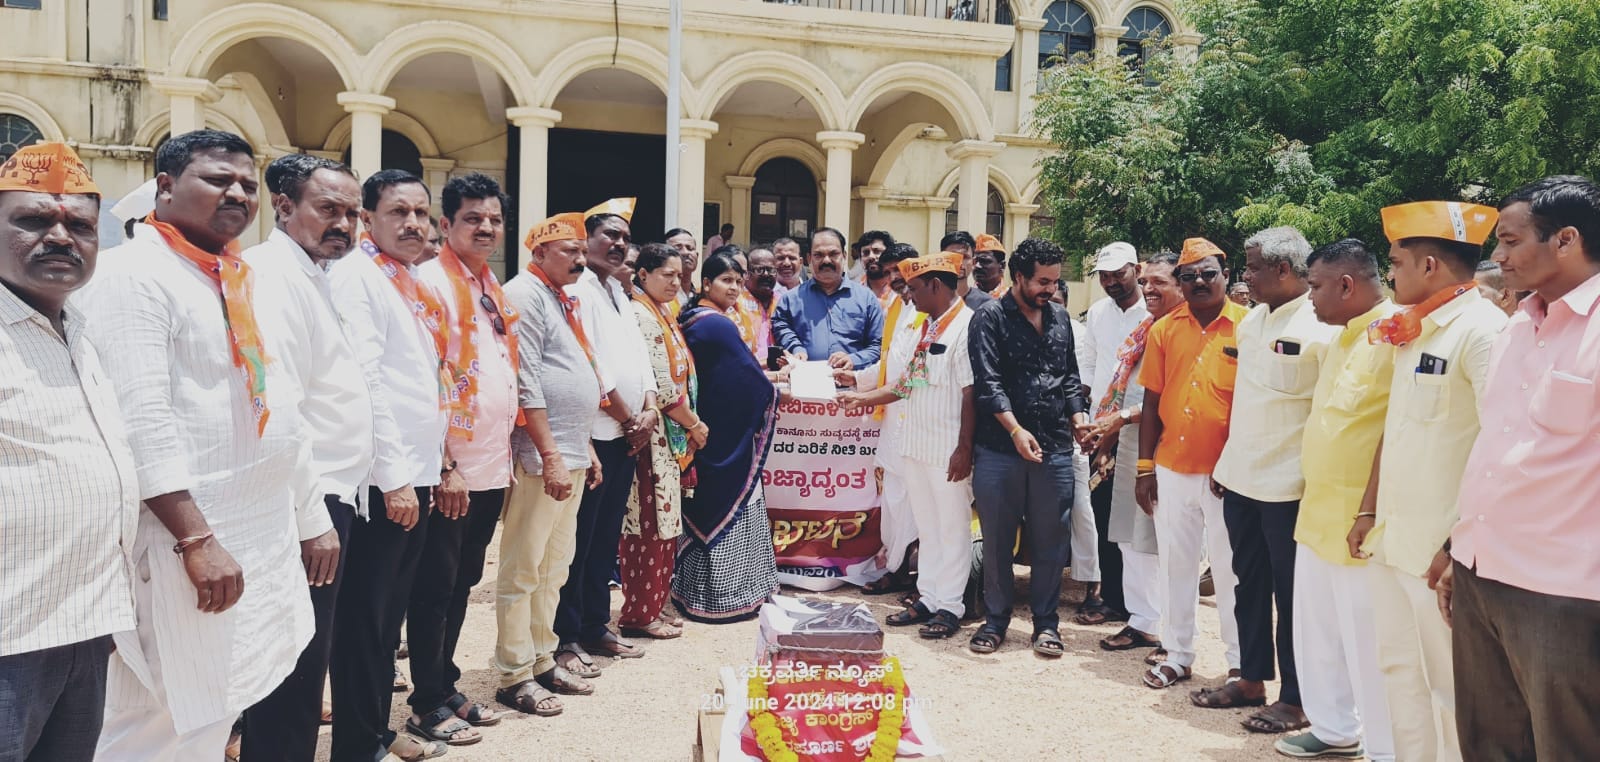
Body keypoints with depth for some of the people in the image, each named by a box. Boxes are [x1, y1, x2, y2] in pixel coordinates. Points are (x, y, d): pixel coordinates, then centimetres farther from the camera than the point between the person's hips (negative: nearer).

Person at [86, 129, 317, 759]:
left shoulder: (243, 282, 15)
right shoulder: (135, 275, -10)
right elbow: (141, 419, -19)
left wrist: (310, 515, 17)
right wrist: (197, 539, -22)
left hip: (266, 538, 8)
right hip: (189, 537, -8)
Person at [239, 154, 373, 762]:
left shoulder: (314, 275, 16)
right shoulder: (274, 278, -15)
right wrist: (311, 520, -22)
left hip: (329, 500, 10)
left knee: (305, 662, 18)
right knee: (296, 667, 0)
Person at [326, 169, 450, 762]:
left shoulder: (416, 284, 15)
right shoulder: (356, 276, -10)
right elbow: (362, 381, -18)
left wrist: (430, 467, 15)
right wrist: (393, 474, -20)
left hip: (418, 473, 9)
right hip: (381, 479, -9)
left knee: (391, 610, 16)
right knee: (363, 616, 1)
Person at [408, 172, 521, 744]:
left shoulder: (493, 289, 13)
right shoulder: (432, 281, -11)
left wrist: (507, 451, 14)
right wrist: (445, 466, -19)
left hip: (492, 465, 8)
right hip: (451, 469, -8)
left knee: (462, 584, 16)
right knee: (435, 588, 4)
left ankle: (446, 687, 29)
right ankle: (427, 705, 16)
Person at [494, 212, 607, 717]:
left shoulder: (559, 299, 19)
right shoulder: (524, 295, -10)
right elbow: (526, 384, -18)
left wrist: (585, 448, 19)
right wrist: (551, 457, -20)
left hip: (571, 455, 10)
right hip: (540, 458, -9)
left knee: (555, 566, 15)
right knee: (522, 570, -1)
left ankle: (542, 661, 26)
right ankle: (514, 677, 8)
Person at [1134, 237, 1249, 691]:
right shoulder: (1165, 329, 5)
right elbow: (1153, 400, 7)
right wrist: (1144, 466, 4)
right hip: (1172, 468, 3)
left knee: (1230, 568, 7)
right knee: (1175, 564, 12)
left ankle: (1241, 663, 20)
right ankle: (1177, 655, 25)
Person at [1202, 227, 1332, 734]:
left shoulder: (1320, 327, -14)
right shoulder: (1252, 318, 9)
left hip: (1288, 485, -7)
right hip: (1240, 479, 7)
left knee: (1292, 595, 4)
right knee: (1249, 586, 16)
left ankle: (1295, 700, 16)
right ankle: (1251, 680, 30)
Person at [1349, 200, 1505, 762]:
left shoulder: (1482, 330, -14)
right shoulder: (1413, 332, 13)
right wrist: (1369, 512, 18)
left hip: (1442, 549, -8)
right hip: (1392, 539, 8)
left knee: (1449, 683, 3)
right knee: (1399, 669, 16)